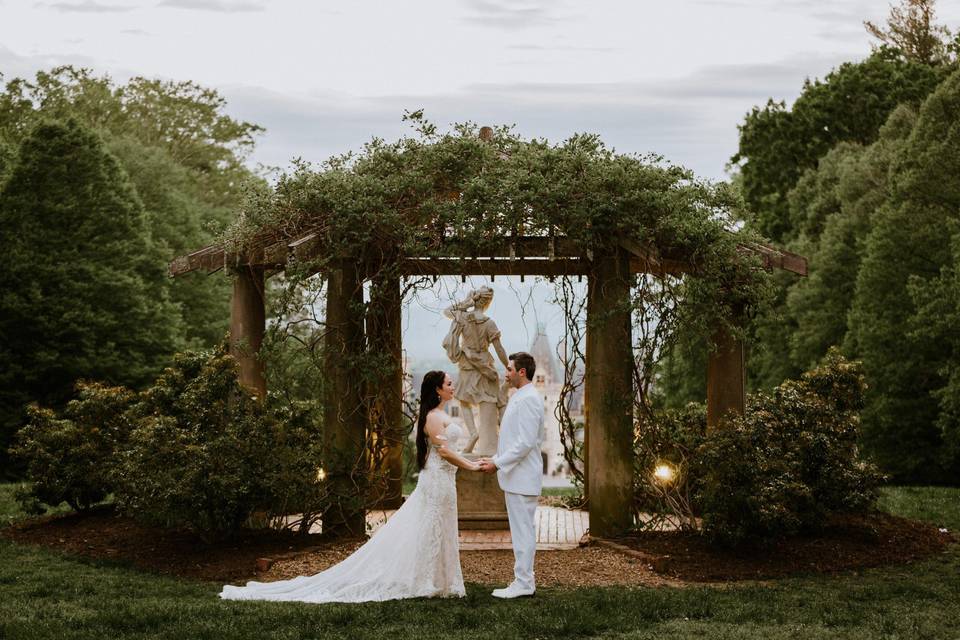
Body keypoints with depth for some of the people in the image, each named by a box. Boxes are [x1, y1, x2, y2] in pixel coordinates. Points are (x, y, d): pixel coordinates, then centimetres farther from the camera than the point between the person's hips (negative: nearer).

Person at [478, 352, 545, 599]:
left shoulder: (528, 399, -17)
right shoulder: (519, 397, 15)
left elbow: (526, 442, -23)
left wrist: (497, 464, -19)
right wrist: (494, 459, 15)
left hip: (522, 477, -10)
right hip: (515, 476, 10)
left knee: (523, 530, -5)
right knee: (522, 530, 14)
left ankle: (523, 583, 0)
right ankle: (524, 580, 20)